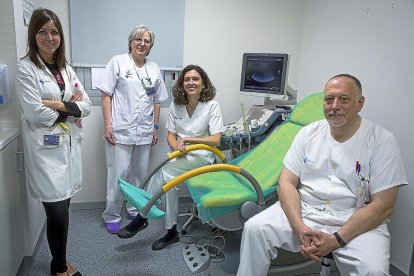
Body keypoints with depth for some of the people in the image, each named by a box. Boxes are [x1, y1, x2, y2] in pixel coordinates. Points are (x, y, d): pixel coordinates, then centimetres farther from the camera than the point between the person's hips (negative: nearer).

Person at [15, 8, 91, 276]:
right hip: (45, 148, -5)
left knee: (63, 209, 10)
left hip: (69, 145, 5)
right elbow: (35, 113, -16)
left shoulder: (65, 67, 12)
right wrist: (70, 108, -4)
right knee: (57, 212, -1)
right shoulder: (26, 68, -6)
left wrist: (57, 105, -10)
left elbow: (86, 105, 5)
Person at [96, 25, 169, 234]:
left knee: (141, 173, 12)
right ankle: (112, 216, 14)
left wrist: (155, 127, 13)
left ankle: (135, 208, 30)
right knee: (118, 173, -2)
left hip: (144, 132, 4)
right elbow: (106, 95, -3)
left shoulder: (154, 69, 12)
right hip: (120, 130, -4)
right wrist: (107, 125, -9)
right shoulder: (118, 62, 0)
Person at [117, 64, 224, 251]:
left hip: (202, 157, -4)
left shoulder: (211, 106, -8)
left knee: (162, 170, -28)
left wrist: (187, 139, -20)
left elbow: (215, 140, -14)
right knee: (169, 180, -28)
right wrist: (177, 148, -18)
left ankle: (142, 216, -17)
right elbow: (171, 136, 4)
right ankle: (171, 231, -14)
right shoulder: (176, 105, 4)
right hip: (180, 157, 4)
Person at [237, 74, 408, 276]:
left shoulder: (382, 141, -5)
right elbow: (286, 183, 1)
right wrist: (299, 227, -16)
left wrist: (337, 240, -18)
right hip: (303, 210, 3)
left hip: (357, 222, -2)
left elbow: (383, 205, -9)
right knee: (254, 228, -18)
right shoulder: (308, 133, 4)